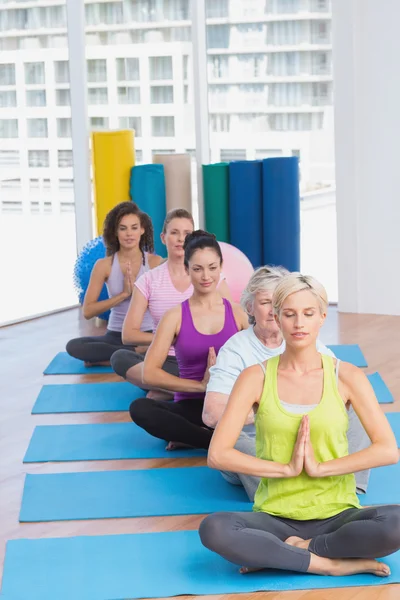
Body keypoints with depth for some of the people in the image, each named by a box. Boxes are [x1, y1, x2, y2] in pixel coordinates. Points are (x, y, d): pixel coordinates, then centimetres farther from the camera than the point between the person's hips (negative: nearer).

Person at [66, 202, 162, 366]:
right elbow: (88, 311, -8)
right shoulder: (104, 265, -1)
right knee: (74, 346, -26)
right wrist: (124, 294, -16)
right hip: (116, 336, 2)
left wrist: (136, 290, -19)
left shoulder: (155, 262, -2)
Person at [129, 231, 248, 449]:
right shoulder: (175, 316, 4)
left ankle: (190, 437, -20)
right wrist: (201, 385, -14)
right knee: (140, 409, -30)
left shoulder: (238, 313, 6)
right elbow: (149, 373, -5)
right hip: (191, 406, 0)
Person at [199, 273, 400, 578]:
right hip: (275, 517, 0)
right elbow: (218, 454, -6)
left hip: (337, 516, 0)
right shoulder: (256, 378, 1)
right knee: (213, 529, -31)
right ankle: (333, 564, -20)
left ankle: (284, 552, -13)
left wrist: (320, 467, -13)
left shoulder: (346, 376, 1)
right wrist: (286, 468, -12)